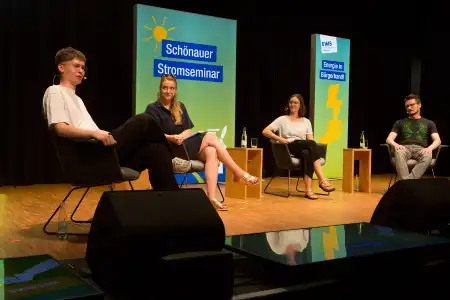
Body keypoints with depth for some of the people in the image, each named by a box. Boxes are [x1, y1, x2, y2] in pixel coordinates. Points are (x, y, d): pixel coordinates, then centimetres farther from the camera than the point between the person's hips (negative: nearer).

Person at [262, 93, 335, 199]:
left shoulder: (306, 121, 23)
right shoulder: (282, 119, 15)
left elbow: (310, 140, 12)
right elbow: (265, 131, 3)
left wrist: (312, 146, -13)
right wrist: (280, 139, -10)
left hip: (304, 149, 3)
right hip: (287, 149, -3)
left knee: (306, 153, -39)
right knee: (311, 143, -34)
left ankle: (308, 189, -47)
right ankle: (322, 180, -41)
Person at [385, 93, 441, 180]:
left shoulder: (429, 123, 23)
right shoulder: (400, 122, 22)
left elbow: (437, 140, 9)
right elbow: (389, 139, 10)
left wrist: (430, 148, -17)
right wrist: (395, 144, -16)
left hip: (420, 149, 0)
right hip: (405, 148, 0)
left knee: (427, 157, -39)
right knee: (399, 154, -40)